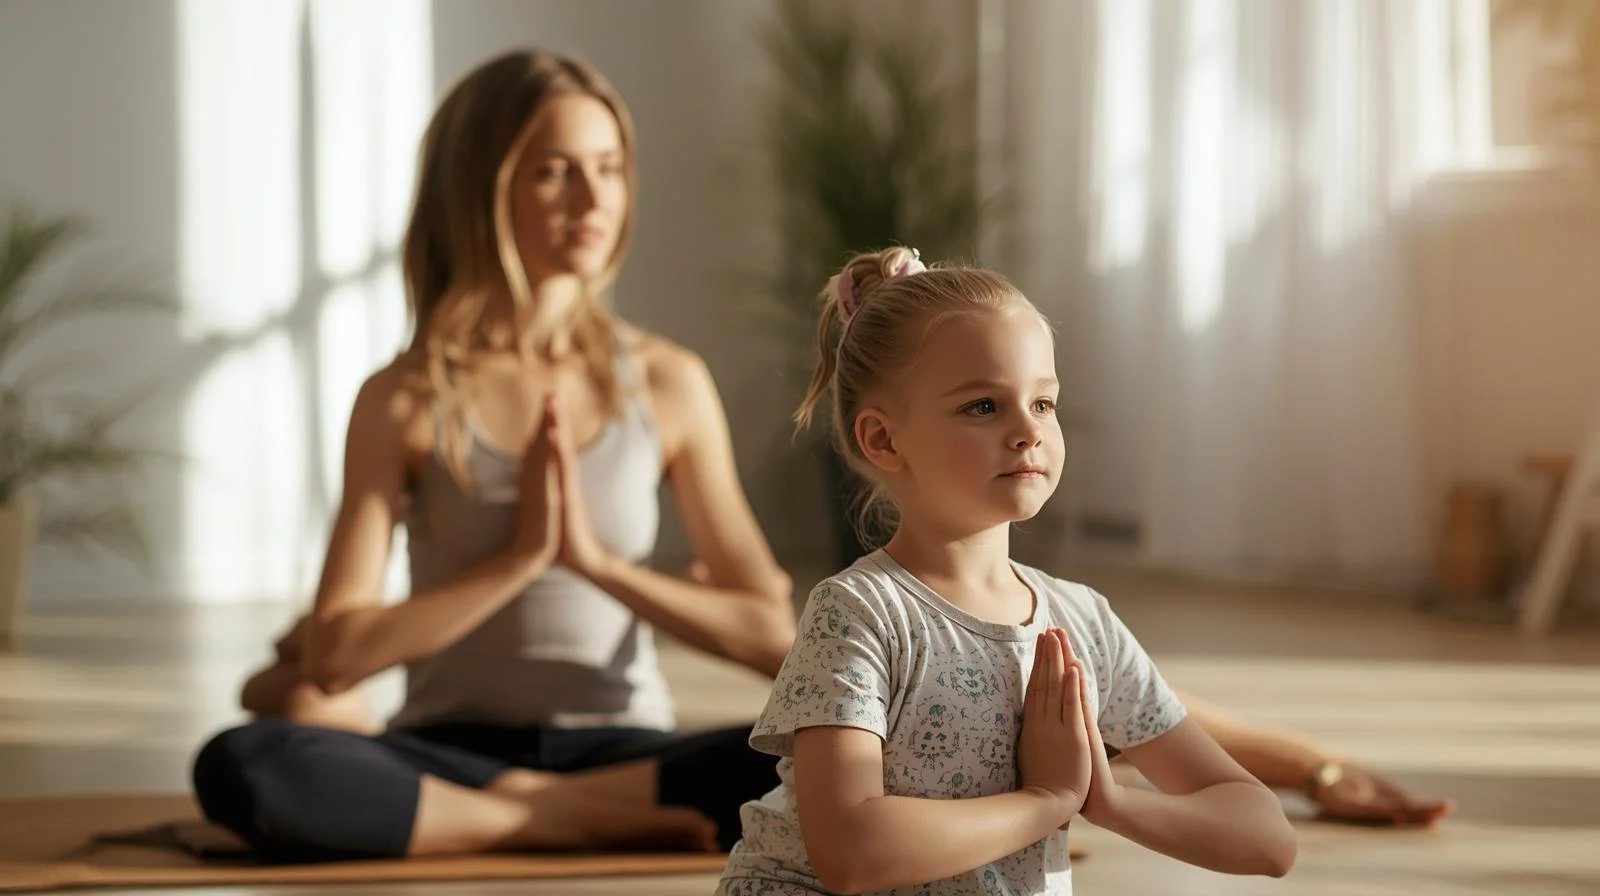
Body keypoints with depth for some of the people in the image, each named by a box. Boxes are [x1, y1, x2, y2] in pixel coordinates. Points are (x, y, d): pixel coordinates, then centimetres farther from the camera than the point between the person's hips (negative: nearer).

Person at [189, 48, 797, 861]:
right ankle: (574, 818, -20)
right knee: (238, 767, -32)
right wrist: (518, 560, -13)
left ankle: (516, 802, -16)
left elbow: (773, 634, 0)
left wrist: (598, 560, -11)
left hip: (619, 745, 1)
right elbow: (333, 655, -8)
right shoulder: (403, 400, -1)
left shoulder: (669, 385, 4)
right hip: (450, 751, 0)